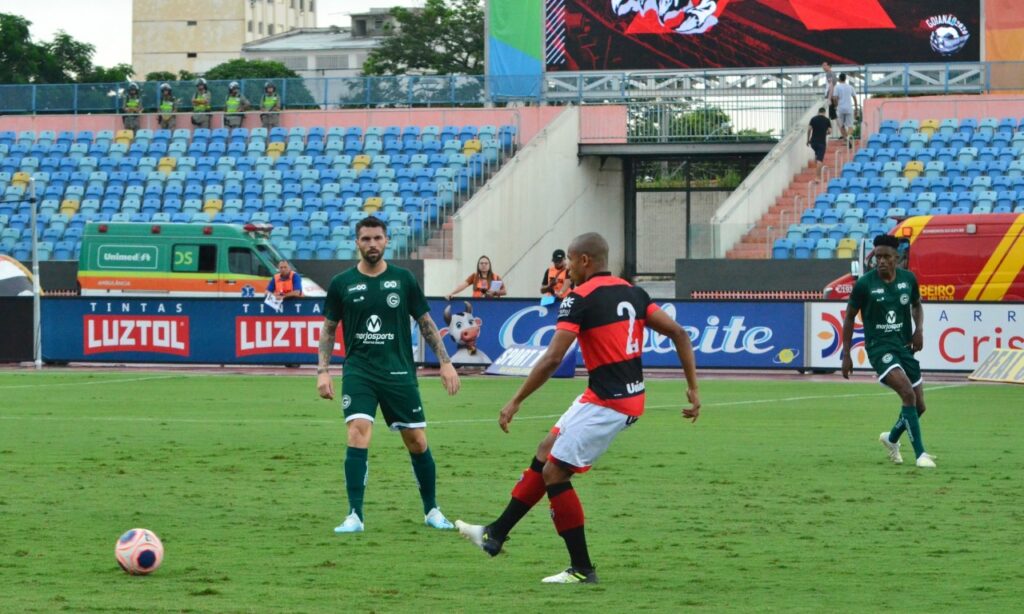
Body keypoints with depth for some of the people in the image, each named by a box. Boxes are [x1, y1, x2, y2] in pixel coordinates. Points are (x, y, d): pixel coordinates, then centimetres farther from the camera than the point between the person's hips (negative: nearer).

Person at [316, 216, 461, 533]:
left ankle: (432, 510, 21)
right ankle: (355, 516, -16)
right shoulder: (342, 284, 3)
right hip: (358, 372, -1)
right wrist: (322, 371, 2)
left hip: (399, 372, 1)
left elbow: (426, 322, 10)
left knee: (417, 441, 3)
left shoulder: (403, 279, 4)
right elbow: (328, 328, 11)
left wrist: (445, 362, 5)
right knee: (358, 433, -19)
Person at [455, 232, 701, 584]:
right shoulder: (632, 294, 10)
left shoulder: (581, 298, -14)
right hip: (631, 398, 9)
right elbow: (678, 333, 8)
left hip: (606, 403, -9)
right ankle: (495, 535, 26)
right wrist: (693, 388, 11)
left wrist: (516, 402, -13)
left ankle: (582, 569, 4)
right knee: (546, 452, 19)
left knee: (555, 472, 1)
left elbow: (552, 359, -20)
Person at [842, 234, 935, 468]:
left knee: (919, 406, 7)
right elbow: (850, 317, 1)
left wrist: (919, 329, 1)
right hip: (879, 346, -5)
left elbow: (916, 305, 20)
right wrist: (846, 355, 0)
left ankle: (892, 438, 38)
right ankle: (920, 454, -22)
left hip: (904, 346, 5)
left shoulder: (908, 278, 1)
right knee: (908, 393, -26)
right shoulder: (865, 284, -10)